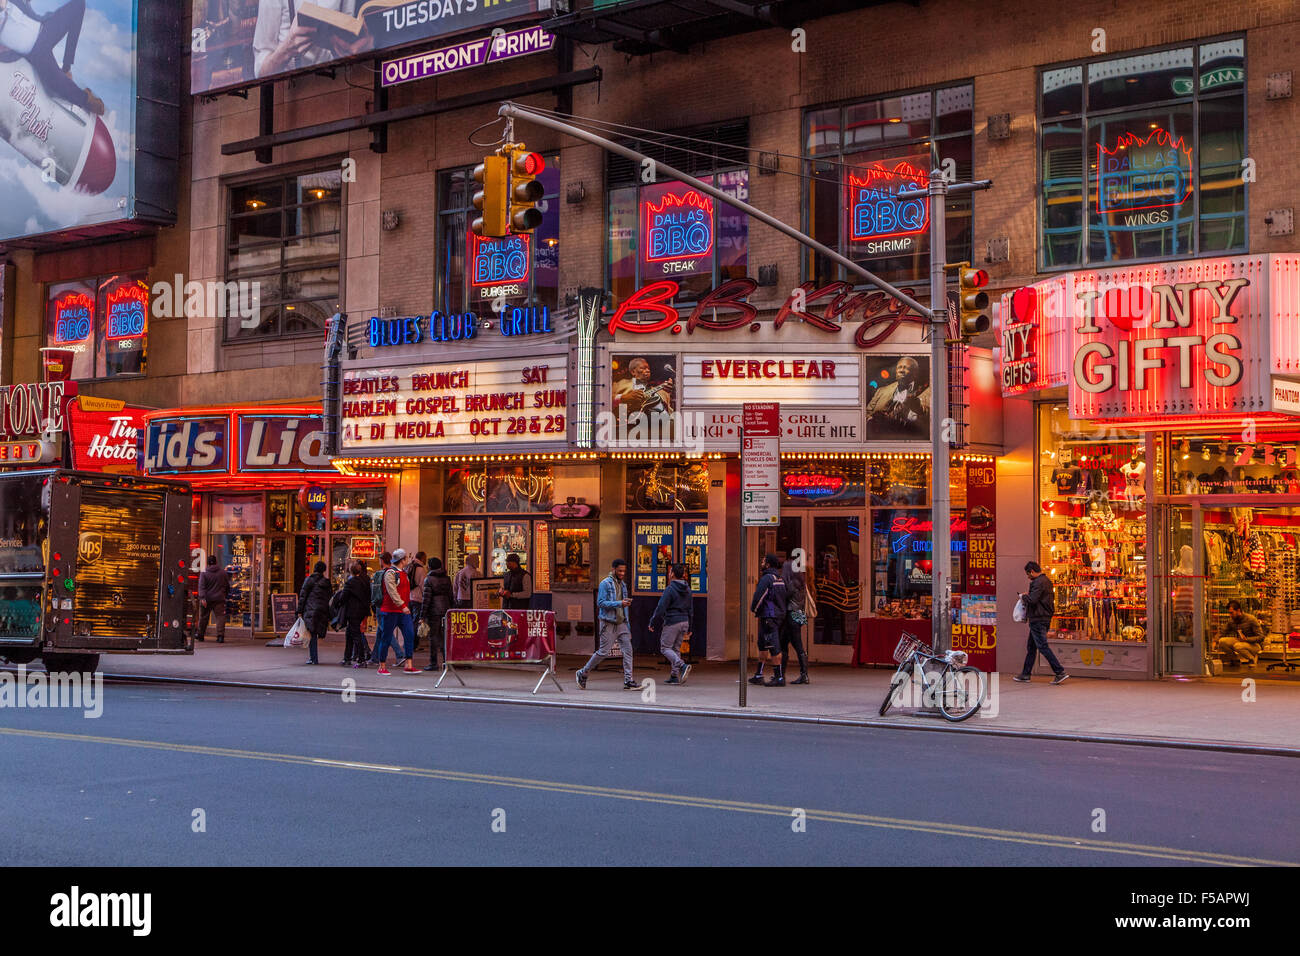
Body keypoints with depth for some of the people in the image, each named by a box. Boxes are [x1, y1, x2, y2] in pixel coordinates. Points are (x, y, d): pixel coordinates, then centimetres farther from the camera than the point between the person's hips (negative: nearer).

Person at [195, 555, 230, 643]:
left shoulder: (204, 573, -4)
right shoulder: (223, 572, 3)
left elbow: (201, 587, -14)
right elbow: (227, 586, 11)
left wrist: (202, 598, -20)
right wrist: (226, 596, 24)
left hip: (207, 599, 0)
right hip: (219, 599, 0)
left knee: (203, 617, 14)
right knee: (220, 616, -3)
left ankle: (200, 635, 26)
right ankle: (220, 635, -16)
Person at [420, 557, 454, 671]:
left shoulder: (428, 579, -7)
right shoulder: (447, 579, 10)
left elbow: (426, 597, -11)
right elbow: (450, 595, 11)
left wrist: (423, 614, -8)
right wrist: (449, 609, 17)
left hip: (433, 610, -5)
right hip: (446, 609, 5)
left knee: (433, 636, -2)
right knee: (444, 635, 10)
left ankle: (433, 663, -2)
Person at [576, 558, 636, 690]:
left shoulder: (622, 585, 16)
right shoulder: (605, 583, -7)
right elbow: (601, 603, -16)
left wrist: (627, 626, 16)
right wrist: (620, 603, -23)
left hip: (621, 624, 7)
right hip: (608, 623, -7)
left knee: (628, 650, -5)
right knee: (603, 652, -3)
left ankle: (628, 681, -4)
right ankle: (583, 673, 15)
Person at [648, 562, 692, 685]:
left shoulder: (670, 589, -13)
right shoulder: (687, 589, 10)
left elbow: (661, 608, -16)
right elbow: (691, 610, 15)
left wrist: (652, 623, -6)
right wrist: (689, 628, 22)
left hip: (672, 622, -7)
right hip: (684, 622, 7)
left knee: (665, 648, 0)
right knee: (676, 648, 14)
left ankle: (682, 666, -21)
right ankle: (675, 676, 9)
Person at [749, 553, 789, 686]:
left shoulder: (767, 578, -15)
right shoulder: (781, 579, 13)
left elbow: (758, 596, -18)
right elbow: (787, 597, 16)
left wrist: (753, 609, -2)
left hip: (769, 616, -10)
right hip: (780, 614, 10)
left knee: (774, 647, -8)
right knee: (762, 645, 17)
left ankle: (779, 677, -9)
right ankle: (758, 675, 23)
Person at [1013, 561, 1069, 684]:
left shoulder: (1038, 582, -16)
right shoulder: (1047, 581, 15)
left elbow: (1032, 599, -26)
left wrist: (1023, 596, -5)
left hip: (1038, 619, -11)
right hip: (1046, 617, 11)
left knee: (1043, 647, -9)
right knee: (1032, 646, 14)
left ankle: (1060, 672, -12)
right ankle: (1025, 675, 19)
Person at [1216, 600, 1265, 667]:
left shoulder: (1251, 619, -18)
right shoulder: (1231, 620, -3)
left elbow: (1261, 637, -18)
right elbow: (1221, 633, 9)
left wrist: (1246, 639, -28)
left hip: (1254, 644, -6)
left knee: (1238, 646, -37)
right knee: (1222, 641, -18)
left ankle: (1252, 658, -8)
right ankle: (1236, 658, 4)